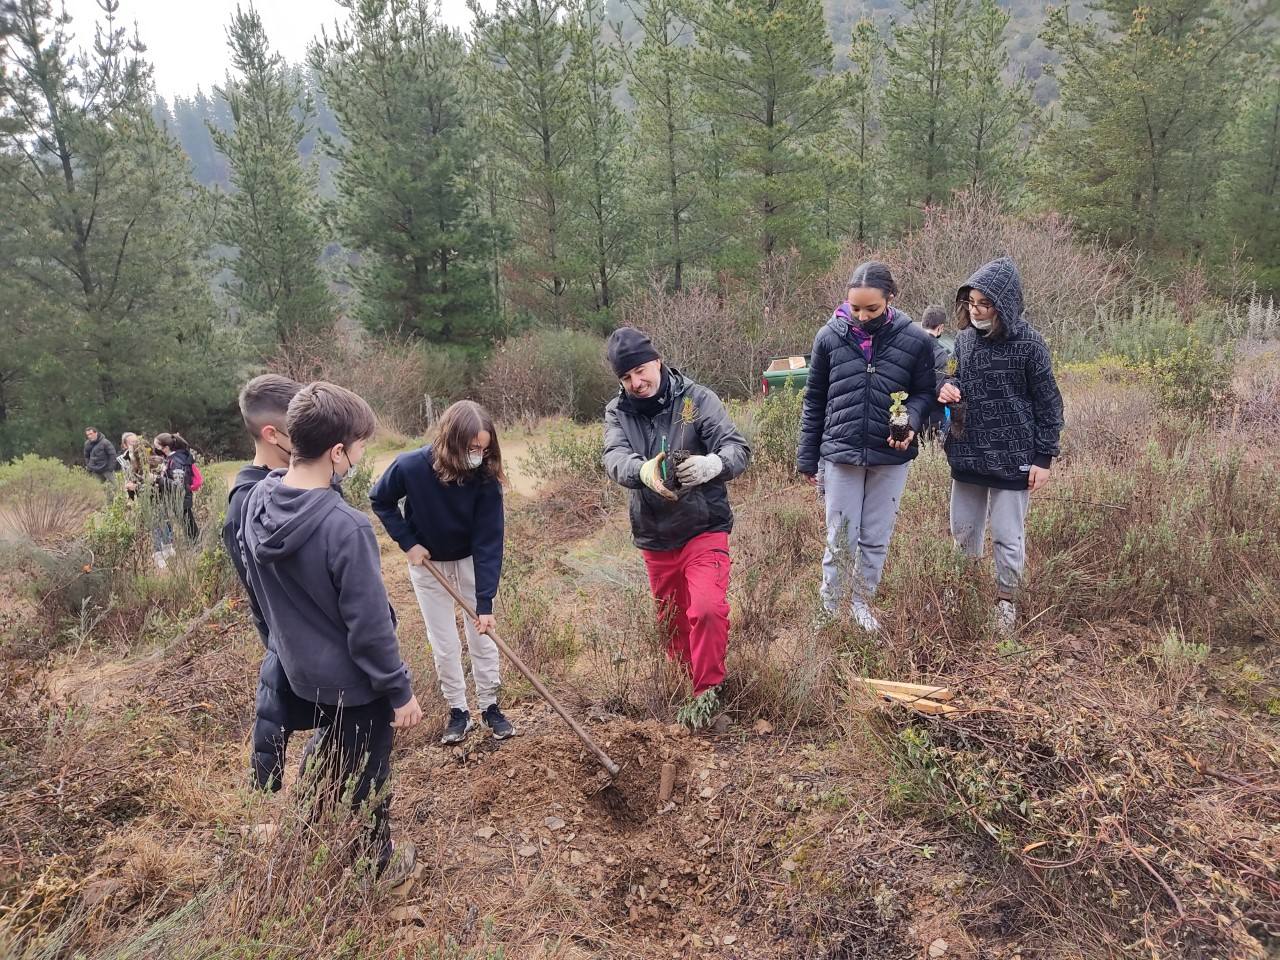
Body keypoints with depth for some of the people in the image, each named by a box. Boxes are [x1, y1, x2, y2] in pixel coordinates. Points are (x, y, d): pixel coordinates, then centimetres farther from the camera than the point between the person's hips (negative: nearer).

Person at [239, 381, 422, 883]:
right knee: (365, 774, 15)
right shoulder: (346, 528, -33)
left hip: (301, 667, 7)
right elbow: (371, 626, -26)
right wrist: (401, 691, -12)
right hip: (355, 678, -7)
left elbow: (256, 586, 6)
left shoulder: (256, 500, -9)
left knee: (329, 745, 31)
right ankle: (376, 863, 37)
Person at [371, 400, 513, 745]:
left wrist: (485, 603, -28)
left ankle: (490, 706, 22)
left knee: (482, 634, 6)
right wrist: (408, 542, -16)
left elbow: (488, 544, -26)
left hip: (470, 560, 0)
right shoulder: (411, 467, -29)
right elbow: (380, 501, -7)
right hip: (428, 562, 0)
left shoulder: (485, 479, -27)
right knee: (444, 643, 5)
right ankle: (458, 711, 22)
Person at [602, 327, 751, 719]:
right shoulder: (618, 412, -1)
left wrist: (713, 463, -43)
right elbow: (615, 459, -20)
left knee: (707, 609, -21)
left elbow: (738, 448, -18)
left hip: (704, 531, -4)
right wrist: (643, 470, -44)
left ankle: (707, 689, 0)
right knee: (672, 621, 18)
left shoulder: (697, 399, -9)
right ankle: (683, 683, 40)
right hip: (655, 539, 4)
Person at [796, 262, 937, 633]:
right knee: (840, 538, 5)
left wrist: (911, 421, -17)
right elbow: (815, 401, 3)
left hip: (891, 457, 1)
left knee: (876, 538, 11)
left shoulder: (915, 340, -7)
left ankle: (861, 600, 31)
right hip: (840, 454, 0)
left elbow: (924, 392, 5)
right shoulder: (829, 337, -5)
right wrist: (807, 457, 5)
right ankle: (830, 603, 23)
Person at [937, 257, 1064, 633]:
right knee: (963, 531, 16)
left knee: (1008, 537, 5)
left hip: (1012, 459, -5)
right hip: (967, 456, 5)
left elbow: (1048, 405, -6)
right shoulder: (965, 339, 2)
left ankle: (1006, 599, 25)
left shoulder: (1028, 344, -11)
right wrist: (946, 390, -8)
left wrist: (1043, 458, -8)